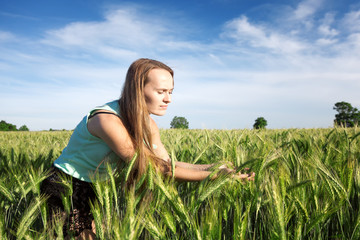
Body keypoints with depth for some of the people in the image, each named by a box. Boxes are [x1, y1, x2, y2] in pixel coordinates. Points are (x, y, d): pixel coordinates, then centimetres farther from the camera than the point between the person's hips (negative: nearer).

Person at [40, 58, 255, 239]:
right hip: (65, 189, -6)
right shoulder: (107, 120, -32)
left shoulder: (147, 125, -5)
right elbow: (155, 169, -31)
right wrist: (211, 176, -29)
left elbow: (167, 163, -7)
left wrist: (212, 167, -18)